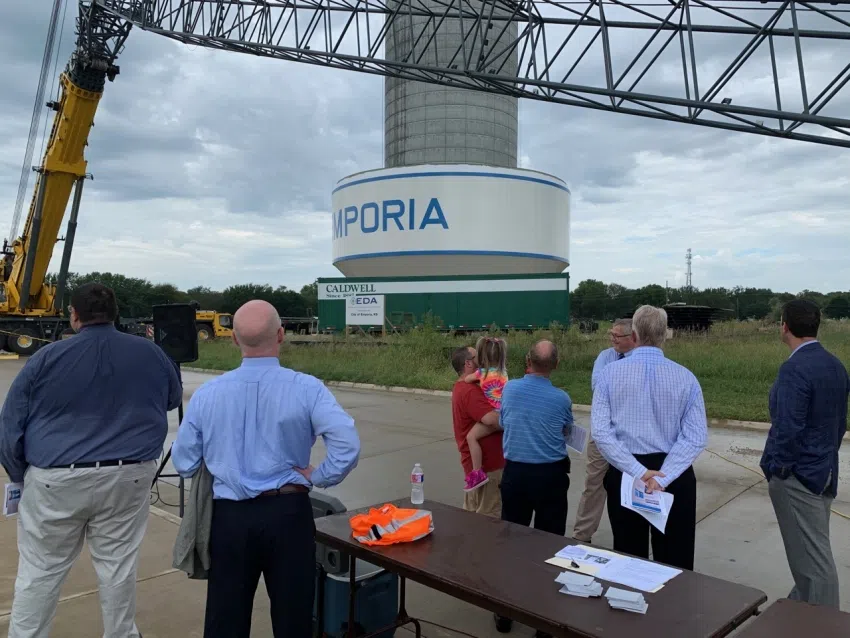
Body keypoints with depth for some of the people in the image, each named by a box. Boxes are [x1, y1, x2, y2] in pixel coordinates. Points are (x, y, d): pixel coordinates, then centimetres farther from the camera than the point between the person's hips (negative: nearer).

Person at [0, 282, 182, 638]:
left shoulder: (47, 358, -5)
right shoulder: (149, 353, 1)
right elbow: (173, 399, 19)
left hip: (55, 480, -1)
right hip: (128, 477, 2)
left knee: (39, 572, 12)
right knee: (118, 567, 12)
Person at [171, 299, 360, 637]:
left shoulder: (207, 393, -4)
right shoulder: (306, 388, -12)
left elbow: (184, 464, 4)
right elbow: (348, 446, -22)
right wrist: (317, 477, -6)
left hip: (229, 517, 2)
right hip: (288, 513, -2)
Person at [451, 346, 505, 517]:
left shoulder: (462, 387, 14)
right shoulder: (470, 391, -21)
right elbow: (491, 419, -33)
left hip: (475, 463, 11)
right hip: (486, 465, -11)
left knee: (471, 515, 17)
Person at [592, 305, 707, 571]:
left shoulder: (609, 374, -6)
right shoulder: (686, 377, -5)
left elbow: (600, 431, -13)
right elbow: (696, 437, -12)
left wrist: (637, 472, -14)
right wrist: (662, 478, -16)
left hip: (624, 474, 0)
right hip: (674, 476, 0)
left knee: (629, 558, 15)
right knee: (674, 561, 12)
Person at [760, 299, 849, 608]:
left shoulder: (795, 368, -22)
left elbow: (787, 427, -24)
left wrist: (775, 468, -11)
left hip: (797, 475, -9)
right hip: (824, 471, 9)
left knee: (813, 558, 2)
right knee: (813, 550, 20)